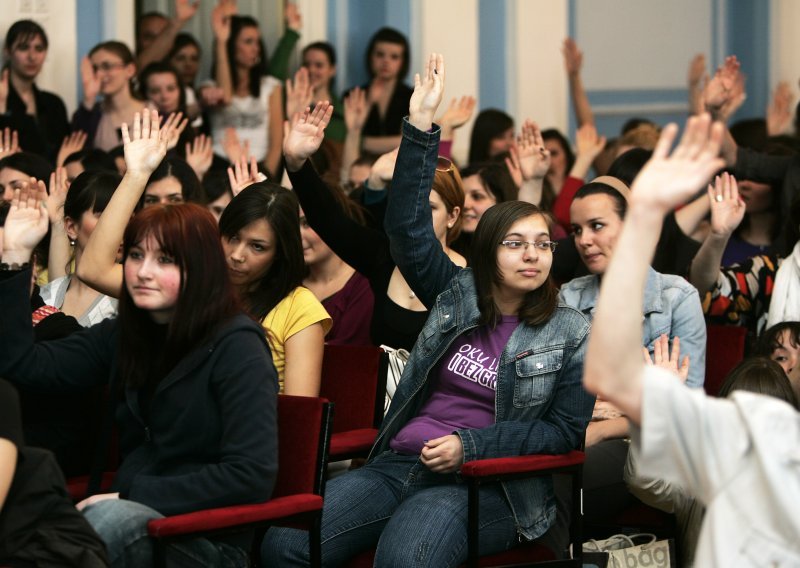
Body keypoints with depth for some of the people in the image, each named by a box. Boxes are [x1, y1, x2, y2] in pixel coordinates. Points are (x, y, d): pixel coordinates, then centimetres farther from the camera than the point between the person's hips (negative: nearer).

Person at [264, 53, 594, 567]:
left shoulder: (571, 334, 6)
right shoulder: (457, 295, 13)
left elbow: (565, 431, 2)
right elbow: (407, 227, 5)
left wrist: (469, 444, -9)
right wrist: (421, 127, -3)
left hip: (484, 486, -4)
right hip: (399, 463, 4)